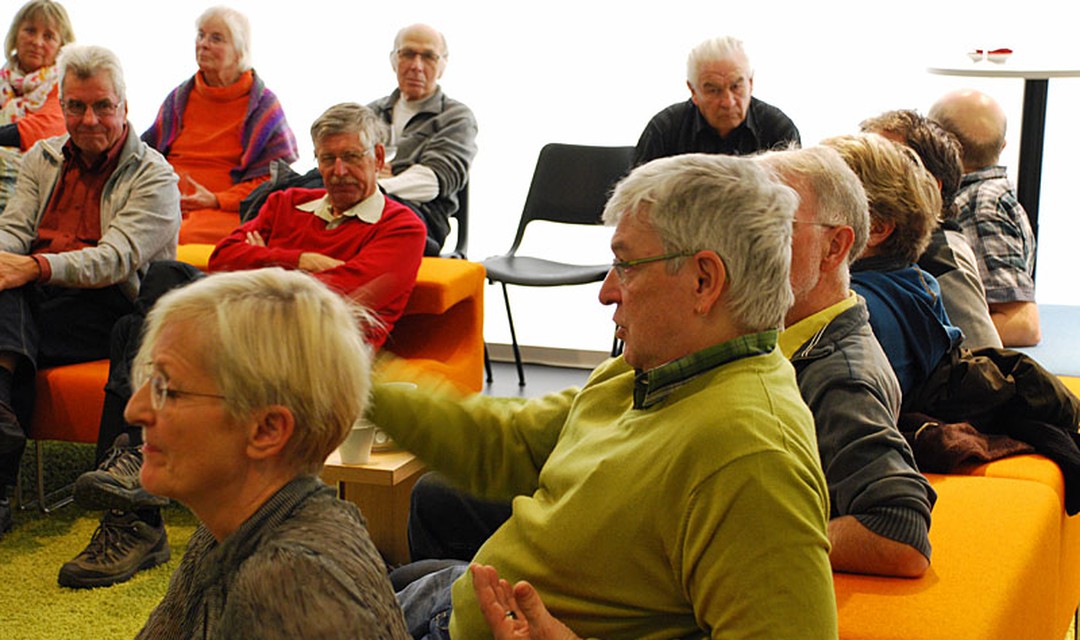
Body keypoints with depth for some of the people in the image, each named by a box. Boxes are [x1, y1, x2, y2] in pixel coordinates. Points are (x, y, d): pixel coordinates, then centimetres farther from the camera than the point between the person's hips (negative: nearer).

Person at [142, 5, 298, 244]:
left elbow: (273, 178, 1)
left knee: (185, 238, -37)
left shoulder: (264, 105, 6)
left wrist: (215, 200, -11)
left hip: (227, 211, -4)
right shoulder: (179, 98, 19)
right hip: (167, 204, 4)